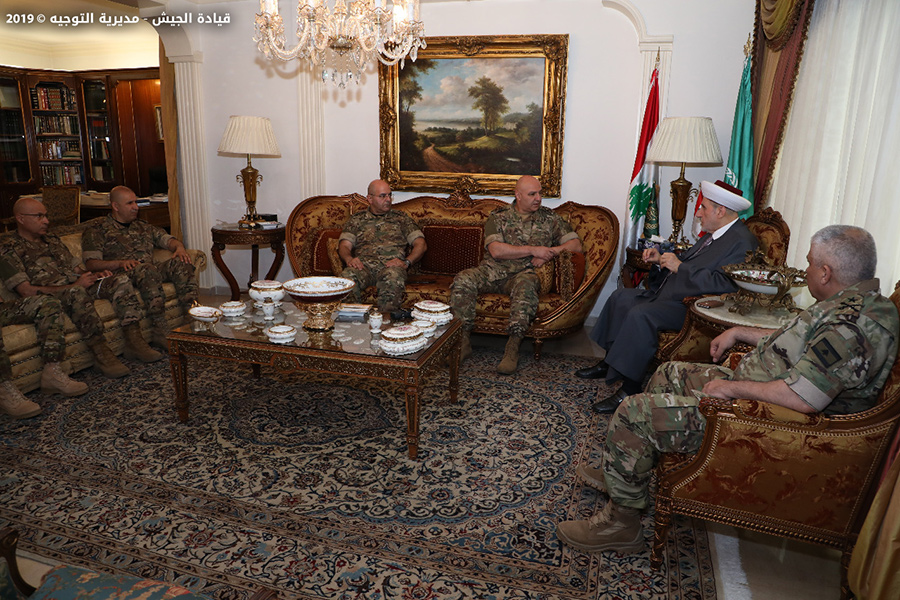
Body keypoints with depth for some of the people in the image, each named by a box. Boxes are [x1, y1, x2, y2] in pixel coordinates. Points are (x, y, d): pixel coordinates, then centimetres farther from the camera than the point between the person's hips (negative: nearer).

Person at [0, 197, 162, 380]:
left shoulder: (53, 240, 25)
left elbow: (77, 269, 26)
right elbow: (27, 291, -12)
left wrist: (95, 275, 1)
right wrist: (73, 285, -17)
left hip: (78, 287, 7)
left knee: (121, 281, -16)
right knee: (76, 293, -40)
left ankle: (134, 342, -24)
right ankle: (100, 352, -37)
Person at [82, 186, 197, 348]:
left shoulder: (142, 226, 30)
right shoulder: (97, 229, 12)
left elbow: (167, 239, 20)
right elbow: (91, 263, 1)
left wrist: (179, 247, -5)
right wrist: (119, 263, -18)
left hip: (151, 271, 5)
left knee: (180, 262, -25)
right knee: (146, 269, -39)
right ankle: (160, 333, -45)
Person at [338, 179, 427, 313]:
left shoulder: (401, 218, 24)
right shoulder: (356, 220, 25)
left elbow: (420, 244, 15)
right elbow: (344, 246, 12)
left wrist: (406, 262, -5)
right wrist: (349, 259, -13)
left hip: (391, 264, 0)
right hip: (363, 264, 1)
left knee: (393, 277, -40)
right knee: (347, 276, -37)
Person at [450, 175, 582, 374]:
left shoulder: (549, 218, 13)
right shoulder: (498, 217, 8)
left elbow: (576, 244, 8)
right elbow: (496, 251, -8)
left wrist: (549, 253, -9)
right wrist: (533, 249, -10)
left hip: (523, 274, -1)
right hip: (493, 271, 1)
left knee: (526, 284, -38)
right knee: (463, 279, -27)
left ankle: (513, 349, -38)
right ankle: (463, 341, -21)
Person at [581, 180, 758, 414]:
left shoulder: (742, 242, -17)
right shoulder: (714, 234, 15)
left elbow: (724, 284, -29)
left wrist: (679, 267, -23)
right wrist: (661, 259, 8)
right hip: (670, 294, 11)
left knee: (640, 314, -30)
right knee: (620, 297, 12)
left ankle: (629, 388, -22)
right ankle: (609, 362, 18)